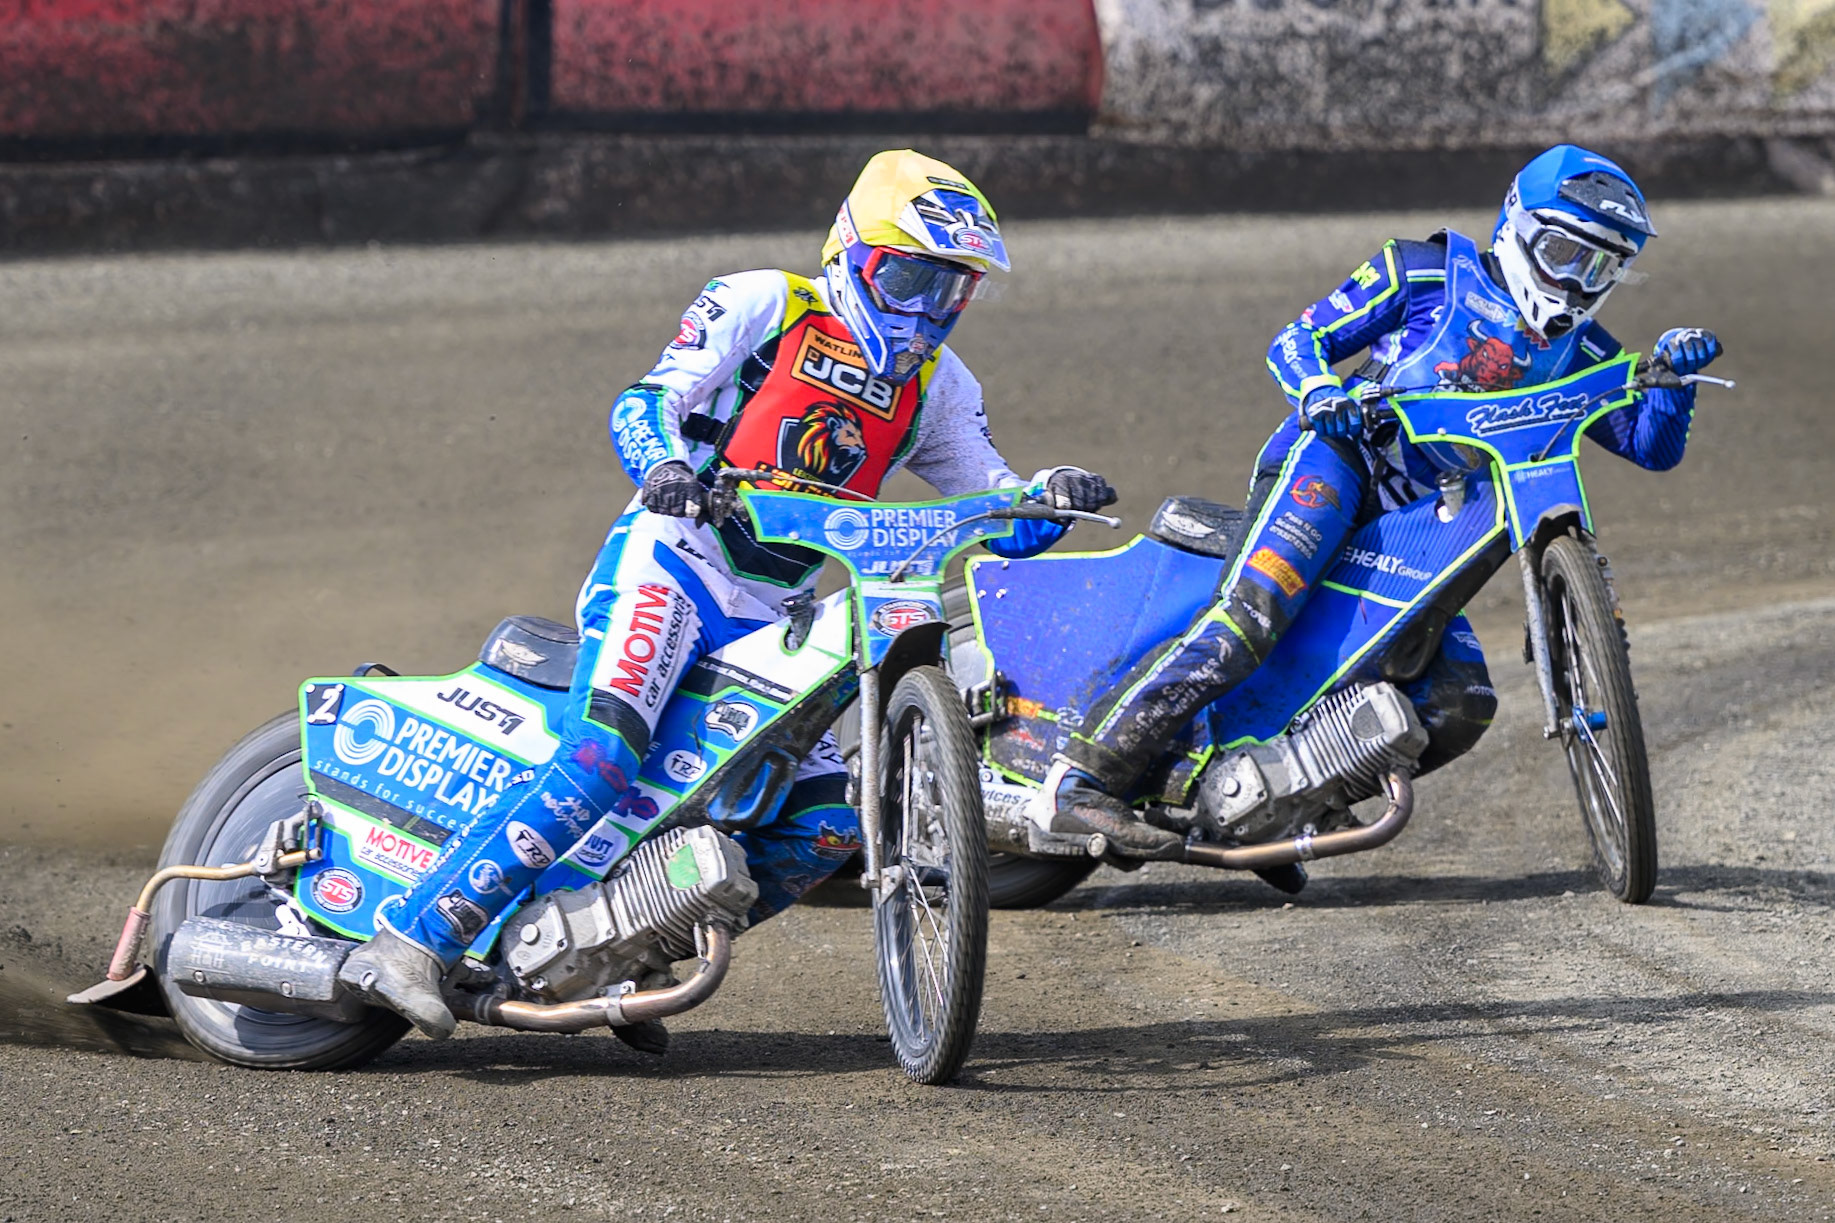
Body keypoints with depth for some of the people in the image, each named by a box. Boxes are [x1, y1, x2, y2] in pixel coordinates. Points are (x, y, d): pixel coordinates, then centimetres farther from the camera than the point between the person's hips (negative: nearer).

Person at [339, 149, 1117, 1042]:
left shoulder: (935, 386, 17)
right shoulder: (761, 306, 0)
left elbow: (998, 516, 17)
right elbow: (645, 402, -9)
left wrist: (1052, 499, -6)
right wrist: (665, 464, -31)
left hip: (772, 623, 7)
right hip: (669, 565, -7)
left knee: (827, 827, -4)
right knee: (599, 760, -28)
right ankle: (410, 940, -30)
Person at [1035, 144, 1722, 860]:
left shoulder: (1576, 352, 19)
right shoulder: (1426, 274, 5)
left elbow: (1654, 446, 16)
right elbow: (1295, 341, 4)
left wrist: (1674, 372, -4)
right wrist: (1318, 390, -19)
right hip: (1333, 457, -7)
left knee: (1461, 707, -10)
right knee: (1254, 613, -32)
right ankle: (1082, 778, -38)